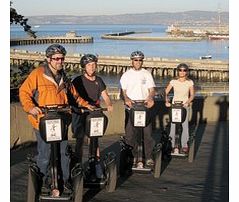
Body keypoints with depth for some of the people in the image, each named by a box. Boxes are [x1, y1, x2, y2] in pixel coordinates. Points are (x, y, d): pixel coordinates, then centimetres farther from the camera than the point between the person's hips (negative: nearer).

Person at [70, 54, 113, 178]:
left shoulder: (98, 80, 8)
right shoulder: (78, 80, -5)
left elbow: (105, 95, 8)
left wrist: (109, 105, -10)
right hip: (80, 113, -3)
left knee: (95, 140, 7)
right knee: (80, 141, 3)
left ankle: (96, 163, 13)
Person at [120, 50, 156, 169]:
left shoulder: (147, 74, 11)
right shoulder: (126, 75, 9)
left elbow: (152, 89, 5)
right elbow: (123, 91, 2)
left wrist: (150, 98, -17)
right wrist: (126, 99, -19)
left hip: (145, 106, 0)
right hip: (130, 107, 0)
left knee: (147, 132, -6)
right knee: (130, 133, -1)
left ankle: (148, 157, 0)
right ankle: (134, 157, 9)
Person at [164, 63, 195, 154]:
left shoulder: (190, 82, -1)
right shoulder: (173, 81, -2)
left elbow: (192, 95, -2)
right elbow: (166, 92, -1)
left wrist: (188, 102, -20)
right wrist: (167, 101, -18)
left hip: (185, 106, 0)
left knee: (185, 126, -4)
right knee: (173, 125, -3)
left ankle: (184, 145, 6)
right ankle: (172, 145, 7)